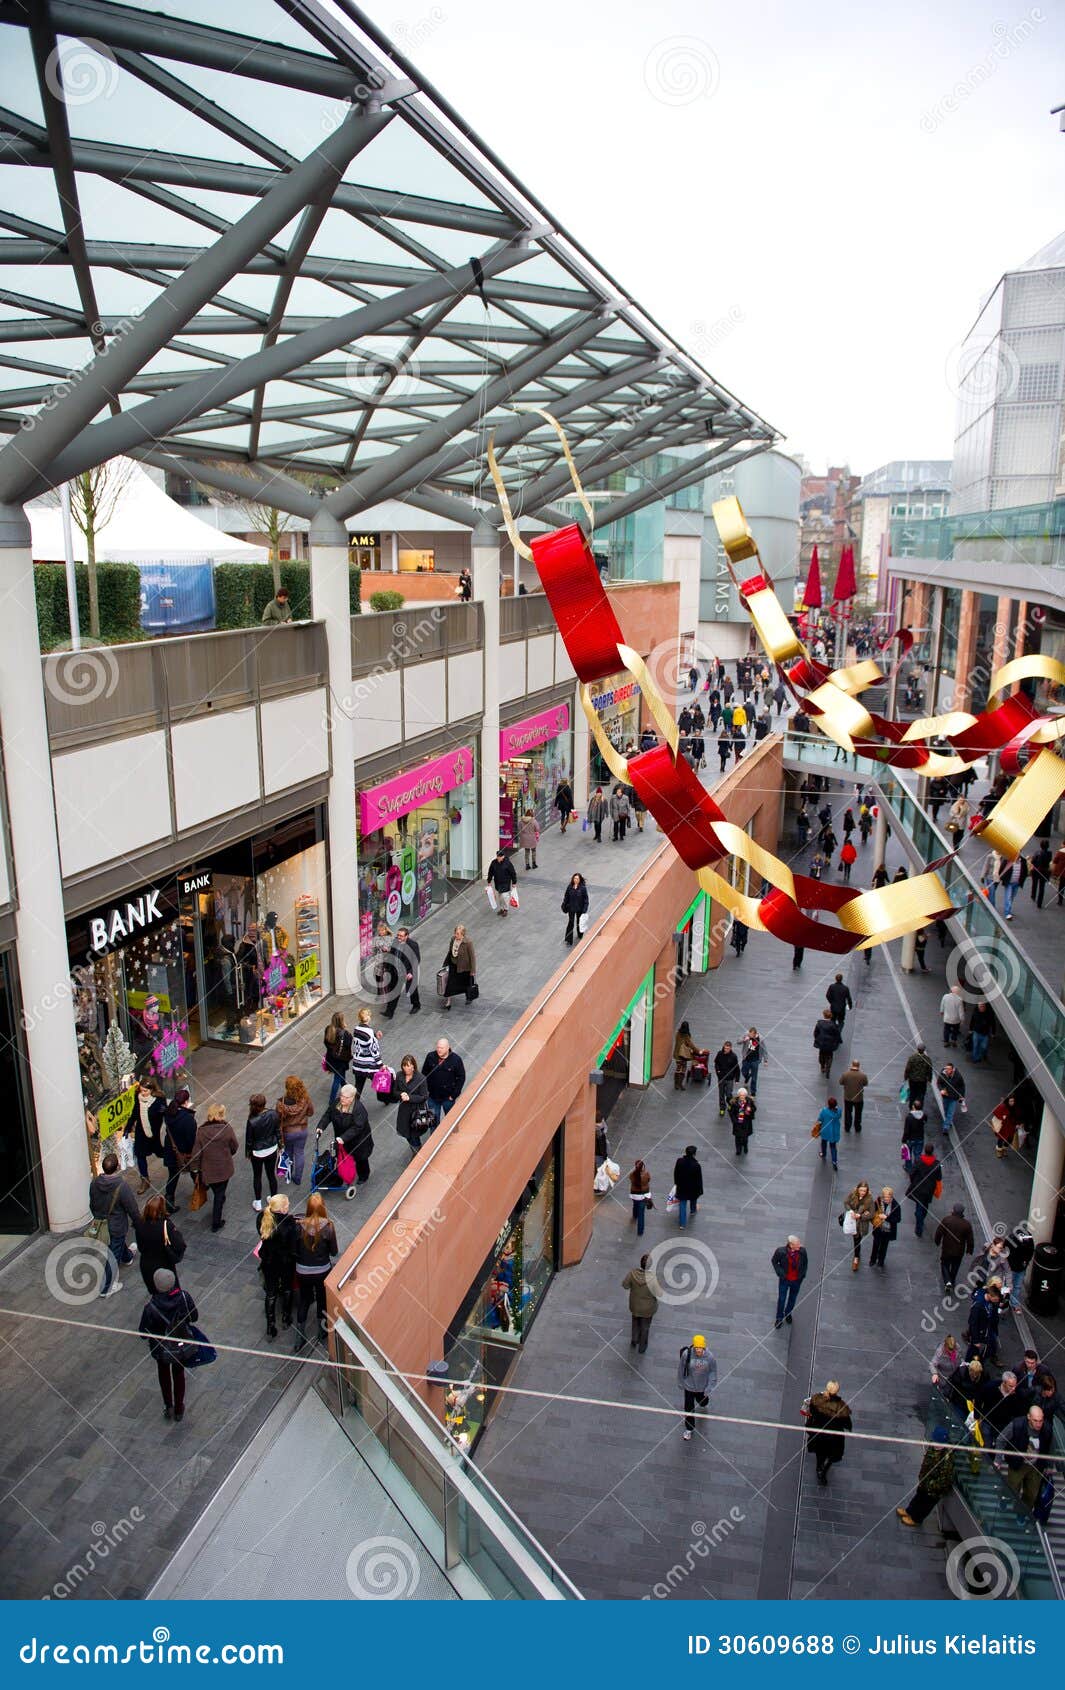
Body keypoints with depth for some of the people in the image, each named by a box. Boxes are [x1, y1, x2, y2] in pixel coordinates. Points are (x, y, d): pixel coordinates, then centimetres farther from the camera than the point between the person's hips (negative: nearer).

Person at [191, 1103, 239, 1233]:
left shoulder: (201, 1131, -18)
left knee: (217, 1193, 27)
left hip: (208, 1169, 2)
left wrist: (197, 1169, 2)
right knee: (219, 1194, 15)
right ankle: (216, 1223, 21)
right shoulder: (227, 1129, -20)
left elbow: (196, 1153, -12)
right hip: (224, 1168, -2)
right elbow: (234, 1148, -6)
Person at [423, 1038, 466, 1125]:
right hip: (433, 1096, 1)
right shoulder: (431, 1057, -8)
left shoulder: (456, 1059, -14)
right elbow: (424, 1073, 5)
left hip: (448, 1098, -1)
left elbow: (461, 1078, -8)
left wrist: (454, 1095, -10)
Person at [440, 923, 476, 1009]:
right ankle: (447, 1002, 14)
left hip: (464, 967, -4)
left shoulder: (468, 942, -27)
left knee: (467, 983, 18)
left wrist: (473, 970, -15)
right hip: (454, 965, 4)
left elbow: (472, 956, -20)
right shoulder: (453, 938, -10)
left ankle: (469, 998, 45)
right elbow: (450, 951, 6)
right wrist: (445, 963, 14)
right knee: (450, 983, 4)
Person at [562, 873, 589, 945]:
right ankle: (568, 940, 6)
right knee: (570, 923, 0)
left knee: (579, 923, 17)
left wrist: (585, 910, -14)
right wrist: (564, 908, 2)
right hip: (571, 908, 1)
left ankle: (580, 936, 40)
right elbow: (566, 898, 1)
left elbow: (586, 899, -11)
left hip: (580, 909, -1)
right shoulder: (570, 887, -7)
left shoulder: (583, 888, -15)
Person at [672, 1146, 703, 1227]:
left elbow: (675, 1174, -1)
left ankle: (682, 1224, 12)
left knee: (682, 1205, 10)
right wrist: (699, 1191, -3)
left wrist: (676, 1183, 16)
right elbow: (699, 1179, -17)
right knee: (693, 1200, 30)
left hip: (681, 1187, 1)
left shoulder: (679, 1161, -17)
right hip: (693, 1188, -1)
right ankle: (693, 1212, 57)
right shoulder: (696, 1165, -27)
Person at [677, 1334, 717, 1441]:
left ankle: (704, 1402, 65)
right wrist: (680, 1383, 1)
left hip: (702, 1387, 1)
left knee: (703, 1402, 27)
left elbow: (713, 1372, -9)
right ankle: (689, 1429, 29)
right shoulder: (686, 1354, -27)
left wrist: (709, 1387, -9)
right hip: (689, 1386, -1)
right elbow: (681, 1369, -11)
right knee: (689, 1408, 6)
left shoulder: (709, 1357, -25)